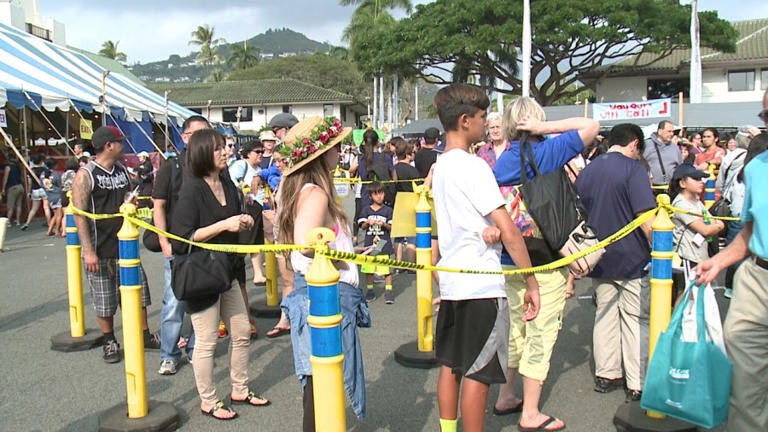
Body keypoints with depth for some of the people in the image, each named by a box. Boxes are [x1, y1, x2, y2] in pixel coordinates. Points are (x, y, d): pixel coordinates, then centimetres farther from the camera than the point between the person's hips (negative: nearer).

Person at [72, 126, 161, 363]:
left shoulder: (123, 170, 8)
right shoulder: (85, 175, -11)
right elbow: (79, 215, -15)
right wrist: (88, 251, -19)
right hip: (100, 249, -5)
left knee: (138, 290, 10)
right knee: (104, 300, 6)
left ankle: (145, 335, 24)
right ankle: (110, 342, 23)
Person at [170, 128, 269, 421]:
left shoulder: (227, 185, 8)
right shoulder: (192, 189, -16)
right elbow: (183, 237, -20)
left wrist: (244, 222, 0)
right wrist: (224, 225, -24)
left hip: (227, 272, 8)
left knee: (241, 334, 15)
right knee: (206, 342, 4)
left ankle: (240, 390, 33)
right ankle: (208, 402, 21)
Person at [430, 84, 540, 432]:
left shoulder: (440, 165, 11)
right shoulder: (473, 166, -16)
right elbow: (510, 232, -18)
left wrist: (486, 229, -3)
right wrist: (532, 283, -12)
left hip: (451, 282, 9)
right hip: (482, 285, -9)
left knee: (449, 366, 16)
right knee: (477, 374, 1)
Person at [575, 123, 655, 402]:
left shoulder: (586, 172, 8)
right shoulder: (633, 168, -11)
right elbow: (646, 219, -19)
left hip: (599, 260, 6)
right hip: (632, 259, -5)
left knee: (605, 314, 15)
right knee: (637, 319, 5)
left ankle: (606, 374, 23)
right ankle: (638, 384, 13)